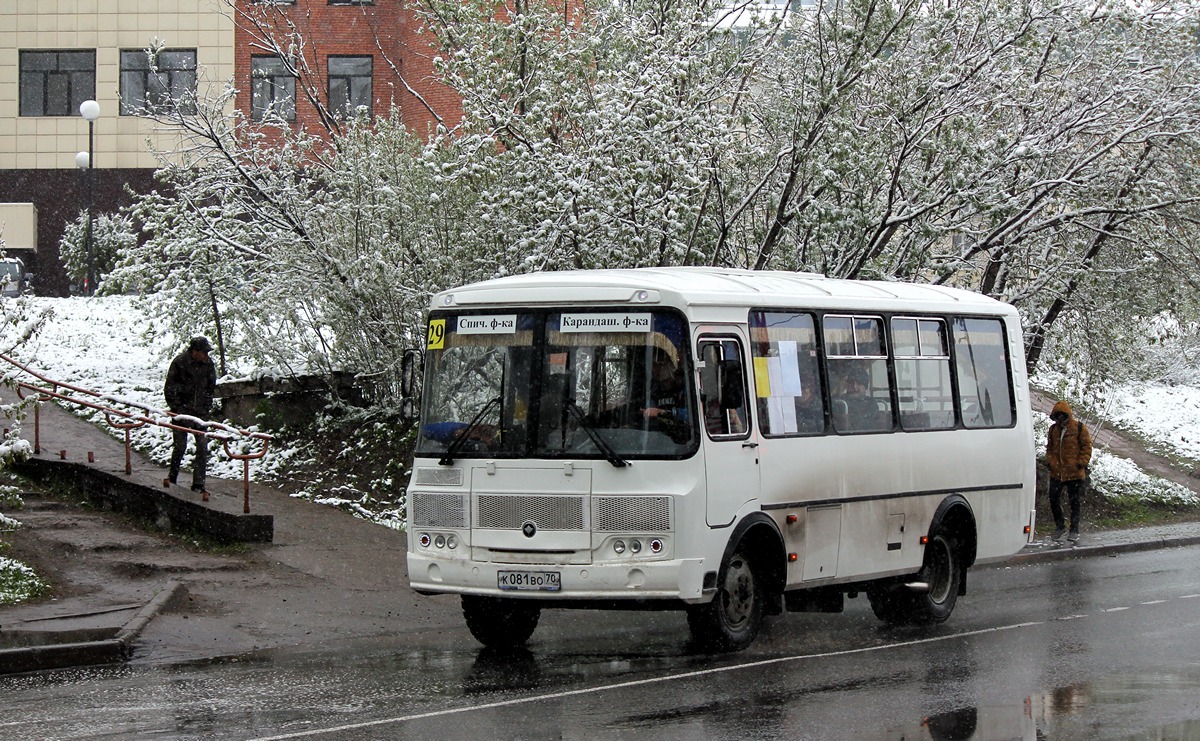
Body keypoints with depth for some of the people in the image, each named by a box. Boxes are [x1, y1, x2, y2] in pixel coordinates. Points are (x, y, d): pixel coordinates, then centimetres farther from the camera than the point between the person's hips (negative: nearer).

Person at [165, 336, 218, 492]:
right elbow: (170, 388, -8)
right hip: (181, 410, -4)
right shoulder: (180, 362, -12)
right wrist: (175, 408, -11)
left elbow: (211, 387, 12)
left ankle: (198, 484, 1)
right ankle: (172, 477, 21)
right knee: (180, 446, -1)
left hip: (200, 411, 4)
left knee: (202, 446, -4)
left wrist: (207, 407, 4)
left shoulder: (208, 364, 1)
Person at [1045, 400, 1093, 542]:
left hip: (1074, 473, -4)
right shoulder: (1053, 429, 10)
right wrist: (1050, 461, 3)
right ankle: (1059, 526, 22)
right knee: (1053, 499, 3)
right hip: (1056, 472, 4)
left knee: (1074, 502, 3)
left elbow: (1087, 446, -3)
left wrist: (1081, 463, -11)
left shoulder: (1079, 428, -4)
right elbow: (1050, 447, 18)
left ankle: (1074, 530, 12)